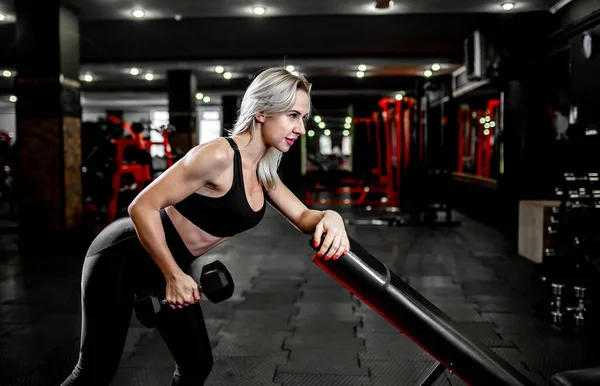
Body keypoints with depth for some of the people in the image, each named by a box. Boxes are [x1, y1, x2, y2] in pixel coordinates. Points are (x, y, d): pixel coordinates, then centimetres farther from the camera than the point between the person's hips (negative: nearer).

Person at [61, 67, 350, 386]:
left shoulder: (263, 172, 0)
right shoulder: (218, 155, -27)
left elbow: (302, 217, 3)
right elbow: (142, 207, -26)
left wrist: (331, 217, -21)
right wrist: (174, 277, -22)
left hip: (168, 264, 8)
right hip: (122, 256, -8)